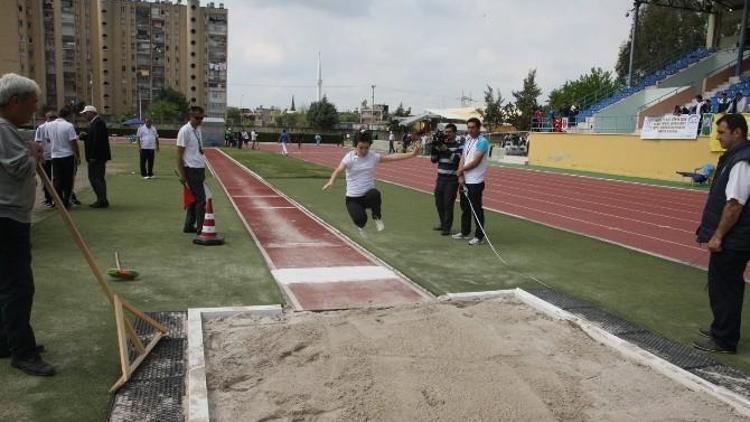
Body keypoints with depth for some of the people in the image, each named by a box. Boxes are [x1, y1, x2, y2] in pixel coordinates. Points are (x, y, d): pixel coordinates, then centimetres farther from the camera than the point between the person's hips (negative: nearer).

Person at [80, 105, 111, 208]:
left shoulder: (98, 123, -15)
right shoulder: (94, 122, 17)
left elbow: (97, 140, -22)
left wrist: (93, 156, -23)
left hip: (97, 157, -10)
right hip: (97, 157, 10)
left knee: (94, 178, -9)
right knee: (99, 178, 12)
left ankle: (102, 200, -6)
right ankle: (102, 200, 17)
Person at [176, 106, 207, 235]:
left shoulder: (198, 129, 11)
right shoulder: (185, 131, -12)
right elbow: (179, 154, -12)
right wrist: (182, 174, -13)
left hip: (199, 169, 8)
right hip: (191, 170, -8)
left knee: (194, 199, 15)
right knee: (201, 199, -7)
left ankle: (189, 226, 25)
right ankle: (200, 228, 1)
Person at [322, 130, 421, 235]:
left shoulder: (374, 157, 0)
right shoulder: (349, 157, -9)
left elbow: (393, 157, -6)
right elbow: (339, 170, -26)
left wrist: (412, 154, -17)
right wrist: (331, 181, -47)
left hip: (368, 195, 1)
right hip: (352, 198, -1)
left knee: (375, 194, -35)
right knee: (360, 219, -26)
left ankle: (377, 217, -3)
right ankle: (360, 227, 17)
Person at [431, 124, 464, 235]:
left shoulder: (459, 145, -5)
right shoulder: (442, 144, 10)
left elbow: (456, 160, -17)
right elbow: (433, 160, 9)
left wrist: (446, 150, -24)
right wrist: (435, 148, -8)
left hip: (452, 179, -6)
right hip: (440, 178, 6)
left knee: (448, 204, -4)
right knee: (439, 202, 12)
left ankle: (447, 227, 7)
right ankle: (442, 223, 31)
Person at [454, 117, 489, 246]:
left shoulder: (482, 142, -12)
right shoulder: (467, 140, 12)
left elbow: (476, 162, -17)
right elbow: (462, 158, 7)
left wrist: (461, 170, -5)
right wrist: (461, 176, -6)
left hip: (475, 182, -8)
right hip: (464, 180, 8)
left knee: (476, 209, -2)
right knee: (465, 207, 17)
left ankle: (479, 236, 7)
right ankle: (465, 232, 30)